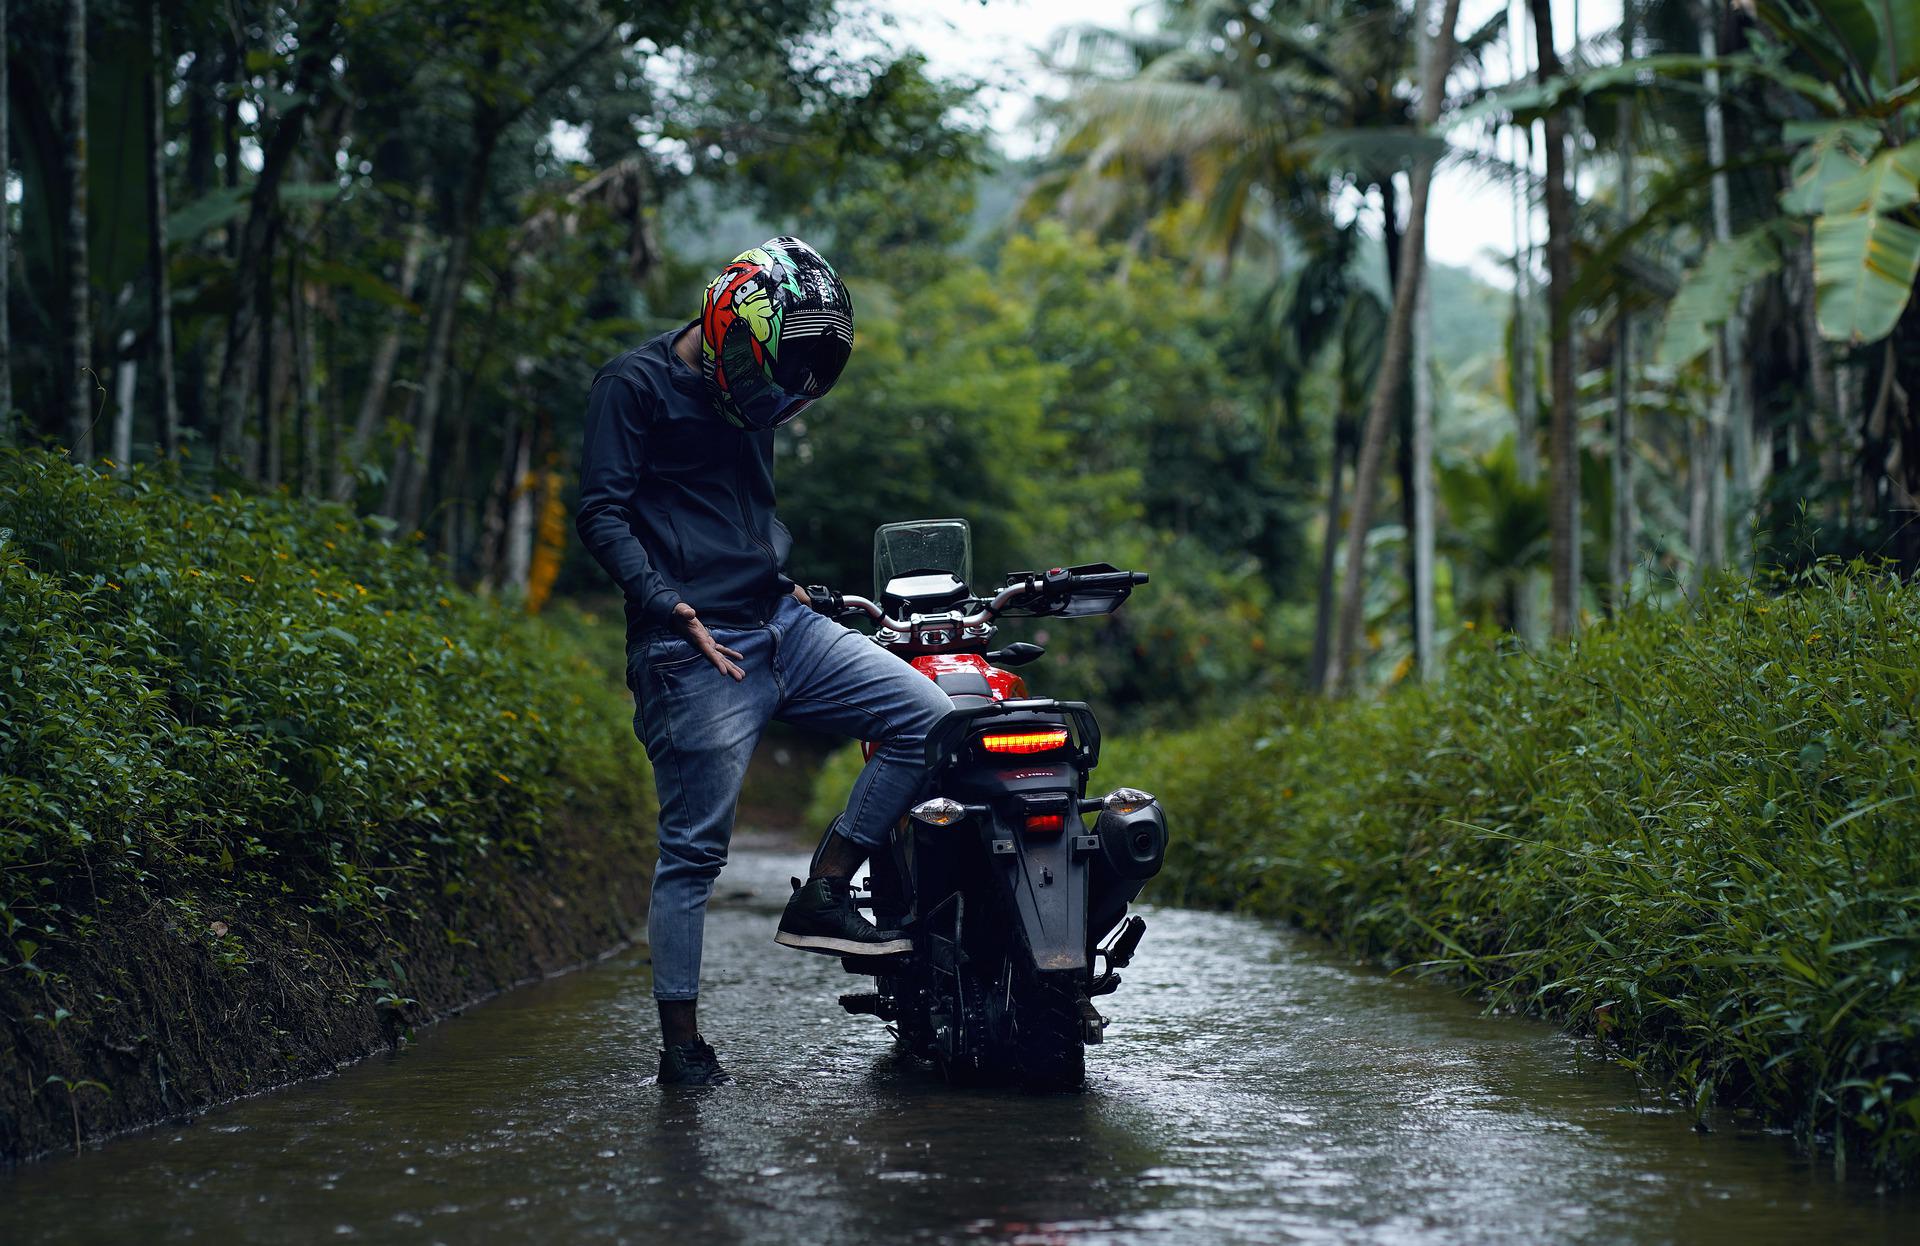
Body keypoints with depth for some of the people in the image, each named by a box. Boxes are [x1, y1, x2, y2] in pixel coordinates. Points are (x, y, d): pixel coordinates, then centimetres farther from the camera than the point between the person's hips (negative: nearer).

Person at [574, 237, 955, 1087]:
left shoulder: (749, 396, 19)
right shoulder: (635, 385, -5)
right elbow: (601, 514, -12)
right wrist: (669, 606, -21)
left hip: (783, 626, 8)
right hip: (695, 651, -8)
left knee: (925, 717, -5)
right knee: (694, 849, -5)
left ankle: (821, 896, -2)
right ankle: (681, 1044, 3)